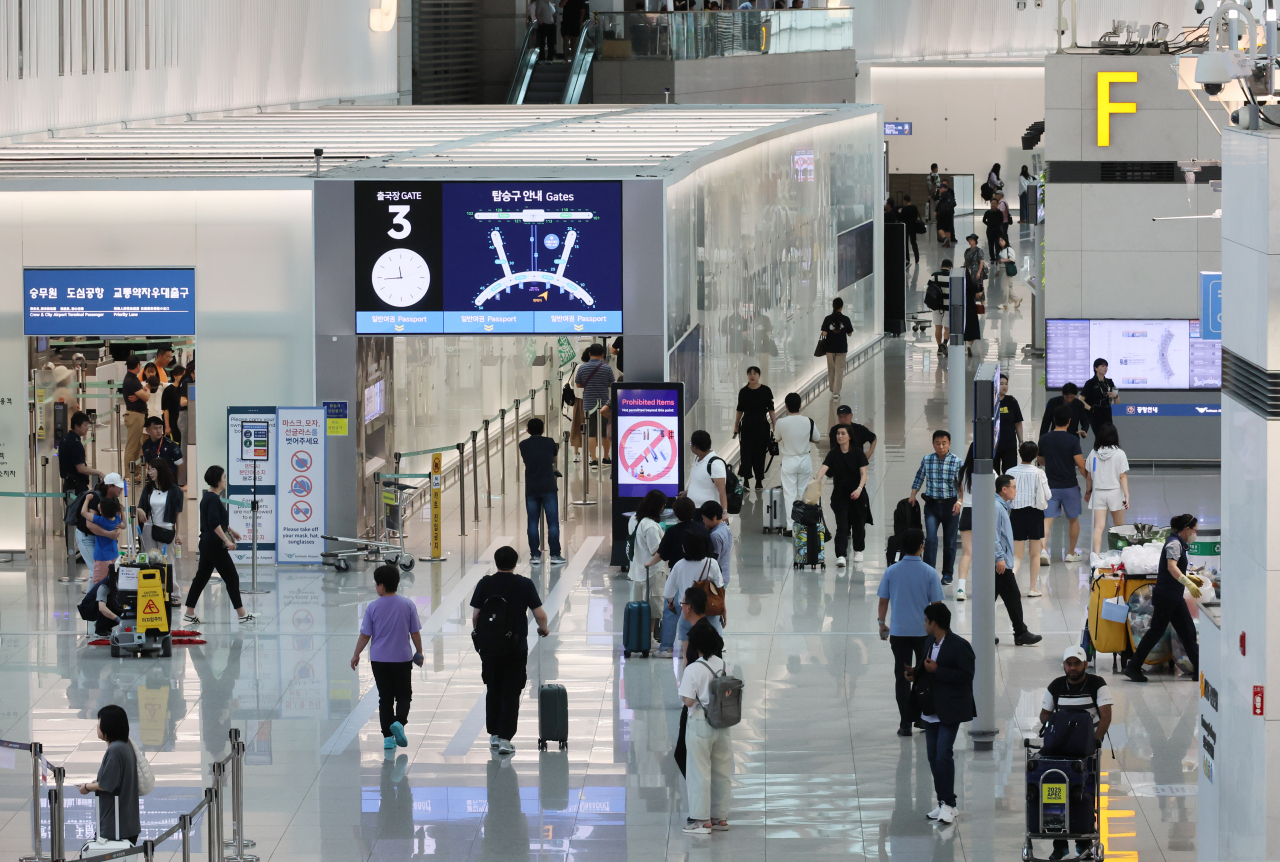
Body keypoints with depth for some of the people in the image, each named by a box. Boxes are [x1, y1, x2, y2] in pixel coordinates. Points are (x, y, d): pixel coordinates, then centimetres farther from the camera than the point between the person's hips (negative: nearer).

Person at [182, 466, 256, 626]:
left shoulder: (208, 496, 13)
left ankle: (189, 613, 12)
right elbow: (214, 524, -26)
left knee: (202, 576, 12)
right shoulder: (213, 499, -18)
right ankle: (242, 615, 3)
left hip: (206, 544, 10)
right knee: (231, 577, -2)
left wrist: (230, 530, 36)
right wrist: (227, 540, -27)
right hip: (214, 545, -10)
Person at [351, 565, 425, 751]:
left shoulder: (373, 607, -8)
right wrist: (419, 653, 13)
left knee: (385, 699, 9)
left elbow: (365, 635, -4)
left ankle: (388, 737, 6)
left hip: (379, 660, 0)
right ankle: (399, 721, -17)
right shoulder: (407, 605, -6)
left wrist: (356, 655, 9)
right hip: (402, 659, 0)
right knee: (404, 695, 11)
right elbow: (415, 633, -1)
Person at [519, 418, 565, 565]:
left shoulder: (523, 445, 2)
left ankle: (535, 555, 6)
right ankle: (555, 555, -1)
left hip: (531, 490, 2)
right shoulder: (549, 443, -1)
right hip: (548, 488, -2)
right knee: (553, 523, 1)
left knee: (533, 523, 7)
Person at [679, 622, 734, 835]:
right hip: (722, 723, 6)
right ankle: (720, 817, 19)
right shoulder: (723, 665, 1)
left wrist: (683, 681, -3)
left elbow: (688, 701, -19)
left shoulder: (693, 670, -16)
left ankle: (702, 819, 5)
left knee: (699, 771, 2)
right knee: (722, 771, 12)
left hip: (700, 724, -6)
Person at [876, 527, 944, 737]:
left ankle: (905, 723, 2)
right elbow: (936, 604, -6)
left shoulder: (891, 572, -5)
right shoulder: (929, 573, -9)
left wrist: (882, 623, 16)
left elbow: (883, 600, 1)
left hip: (899, 632, 1)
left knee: (902, 677, 5)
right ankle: (920, 717, 24)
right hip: (924, 631, -1)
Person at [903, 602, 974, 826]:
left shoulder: (959, 646, -15)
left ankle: (948, 804, -7)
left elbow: (966, 675, -20)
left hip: (950, 710, -9)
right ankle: (944, 803, 17)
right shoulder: (929, 642, 10)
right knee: (933, 757, 9)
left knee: (943, 755, -13)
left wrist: (936, 670, -22)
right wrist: (915, 672, 1)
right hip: (931, 710, 9)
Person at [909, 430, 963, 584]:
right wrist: (913, 495, 6)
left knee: (949, 541, 8)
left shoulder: (957, 462, -4)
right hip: (931, 504, 1)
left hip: (950, 504, -1)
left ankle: (947, 573, 21)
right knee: (930, 538, -13)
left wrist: (959, 502, -15)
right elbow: (919, 478, 14)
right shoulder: (926, 460, 2)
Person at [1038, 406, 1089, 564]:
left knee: (1047, 519, -3)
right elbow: (1081, 465, -13)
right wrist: (1088, 479, 1)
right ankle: (1071, 553, 24)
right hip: (1069, 486, -2)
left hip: (1050, 486, 2)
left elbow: (1040, 461, 15)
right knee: (1073, 519, 16)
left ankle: (1043, 549, -24)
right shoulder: (1072, 440, -11)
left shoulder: (1044, 439, 0)